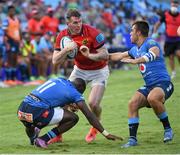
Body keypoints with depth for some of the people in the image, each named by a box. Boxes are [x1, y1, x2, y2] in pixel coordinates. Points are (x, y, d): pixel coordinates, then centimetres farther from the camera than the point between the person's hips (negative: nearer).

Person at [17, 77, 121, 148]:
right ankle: (43, 140, -2)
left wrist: (67, 105, 51)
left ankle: (32, 136, 16)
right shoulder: (74, 93, 6)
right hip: (36, 112, -8)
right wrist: (106, 134, 3)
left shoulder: (59, 80, 23)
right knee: (73, 118, 3)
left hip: (21, 110, 8)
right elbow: (89, 116, 2)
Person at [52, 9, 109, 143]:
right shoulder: (62, 36, -12)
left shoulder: (92, 32, -25)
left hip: (99, 70, -4)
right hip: (80, 70, 4)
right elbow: (55, 61, -14)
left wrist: (88, 55, -39)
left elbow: (105, 55, -24)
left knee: (93, 103, -17)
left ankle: (95, 128, 15)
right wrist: (67, 49, -31)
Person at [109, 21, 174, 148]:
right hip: (149, 85, 8)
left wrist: (136, 61, -48)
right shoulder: (135, 49, 17)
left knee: (152, 98, -37)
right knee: (133, 103, -15)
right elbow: (119, 56, 32)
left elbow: (154, 53, -34)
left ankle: (168, 129, -18)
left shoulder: (150, 43, -11)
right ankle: (132, 139, -12)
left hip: (163, 83, -8)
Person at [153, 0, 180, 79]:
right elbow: (158, 23, 8)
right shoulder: (165, 14, -1)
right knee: (171, 57, 4)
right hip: (169, 39, 1)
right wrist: (154, 32, 0)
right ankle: (173, 73, 19)